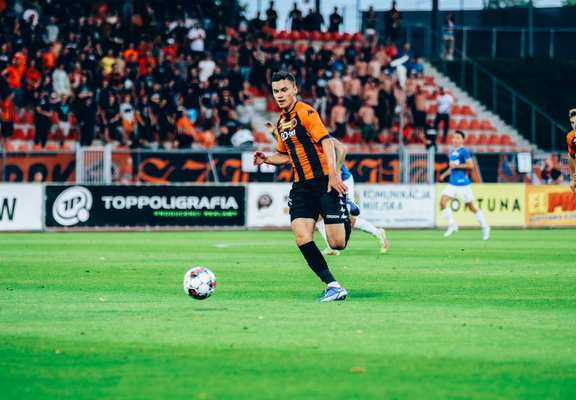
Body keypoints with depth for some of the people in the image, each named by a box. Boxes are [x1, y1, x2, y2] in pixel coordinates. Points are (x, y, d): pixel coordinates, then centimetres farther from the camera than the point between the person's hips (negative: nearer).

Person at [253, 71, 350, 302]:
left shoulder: (305, 113, -8)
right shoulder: (281, 122, 17)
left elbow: (326, 142, -19)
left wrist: (333, 174, -30)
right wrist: (266, 159, 10)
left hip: (325, 182, -7)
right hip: (302, 186, 7)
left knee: (337, 244, -10)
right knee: (302, 237, -16)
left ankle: (348, 218, 26)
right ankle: (333, 285, -13)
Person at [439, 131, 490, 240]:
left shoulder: (463, 151, -10)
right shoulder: (452, 152, 14)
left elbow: (470, 166, -19)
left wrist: (456, 166, -18)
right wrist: (445, 174, 14)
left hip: (463, 184, -7)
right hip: (452, 184, 7)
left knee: (471, 207, 2)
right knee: (442, 202, -11)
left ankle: (484, 227, 20)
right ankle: (452, 225, -1)